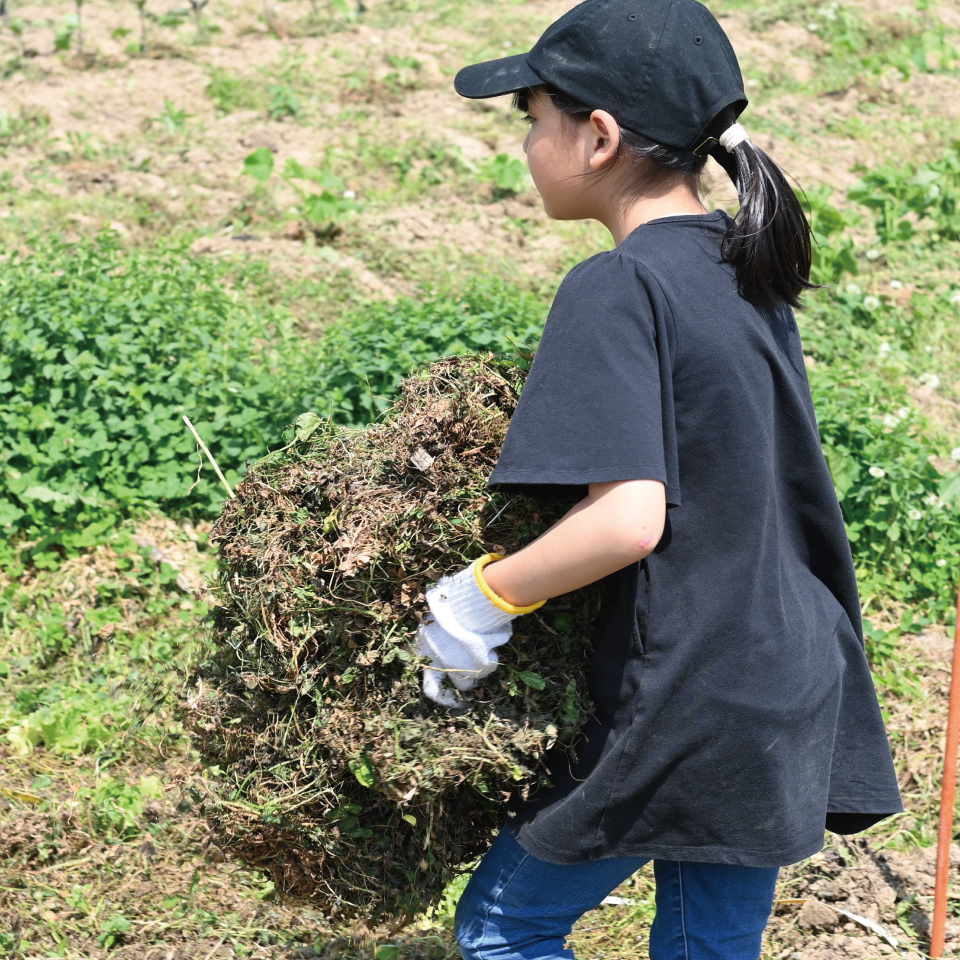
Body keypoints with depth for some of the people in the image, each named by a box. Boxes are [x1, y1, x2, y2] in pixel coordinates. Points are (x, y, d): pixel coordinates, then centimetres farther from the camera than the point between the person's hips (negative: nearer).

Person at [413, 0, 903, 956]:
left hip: (682, 708, -8)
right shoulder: (745, 271, 8)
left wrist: (485, 594, -14)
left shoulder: (619, 287, -18)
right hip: (789, 691, 8)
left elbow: (627, 518, -28)